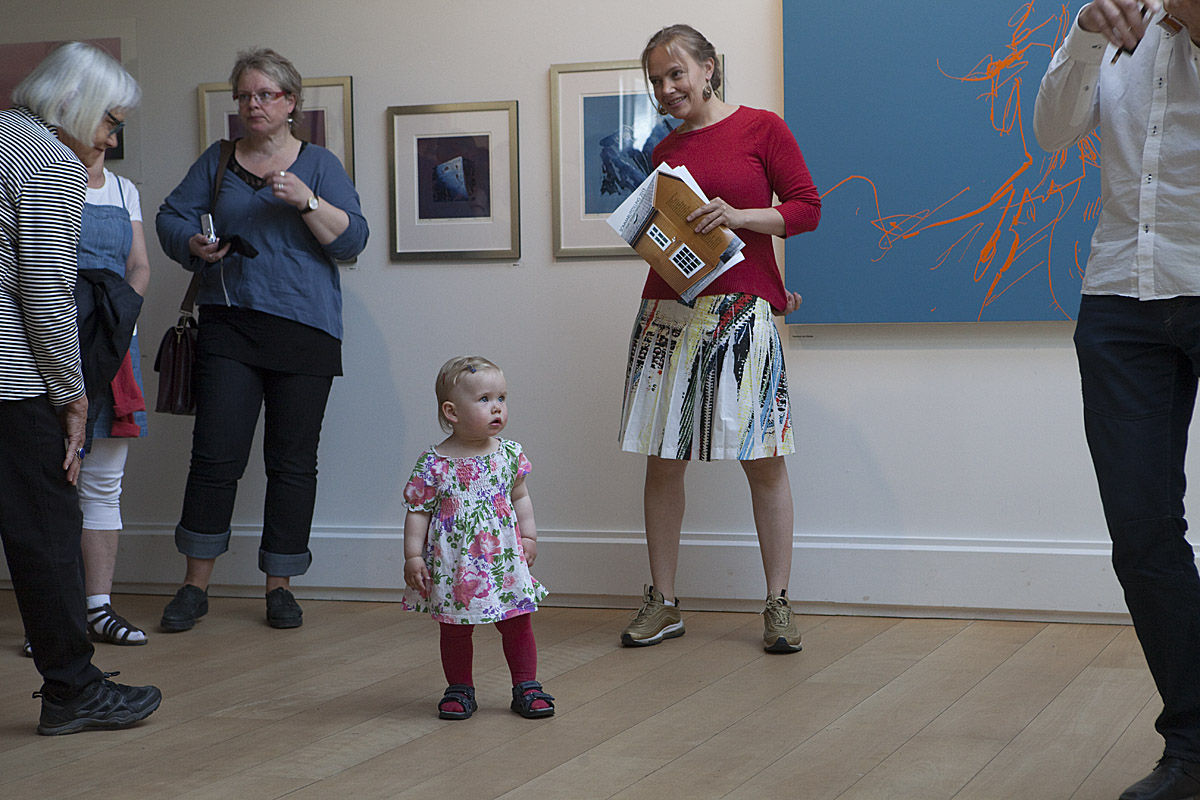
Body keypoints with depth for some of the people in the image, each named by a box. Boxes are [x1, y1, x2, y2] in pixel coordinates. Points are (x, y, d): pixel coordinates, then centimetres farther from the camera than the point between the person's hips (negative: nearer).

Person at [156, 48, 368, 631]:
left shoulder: (319, 164, 7)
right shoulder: (217, 161, 14)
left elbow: (352, 239, -1)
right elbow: (170, 219, 13)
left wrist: (306, 202, -16)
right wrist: (195, 246, -8)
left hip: (305, 330, -1)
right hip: (229, 326, 1)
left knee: (293, 462, 2)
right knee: (215, 454, -6)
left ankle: (280, 588, 12)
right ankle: (195, 586, 4)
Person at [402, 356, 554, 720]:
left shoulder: (510, 454, 0)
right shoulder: (434, 464, -11)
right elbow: (418, 511, -6)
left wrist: (529, 536, 5)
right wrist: (413, 557, -9)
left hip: (504, 560, 3)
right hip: (454, 564, -2)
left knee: (518, 625, 7)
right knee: (455, 630, 9)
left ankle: (526, 687, 21)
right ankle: (460, 690, 25)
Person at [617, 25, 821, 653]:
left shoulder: (763, 129, 3)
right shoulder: (666, 152, 16)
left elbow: (806, 208, 0)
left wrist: (738, 215, -15)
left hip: (742, 315, -4)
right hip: (670, 311, 4)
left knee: (764, 460, -3)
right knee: (663, 459, 4)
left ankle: (778, 606, 6)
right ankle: (662, 604, 14)